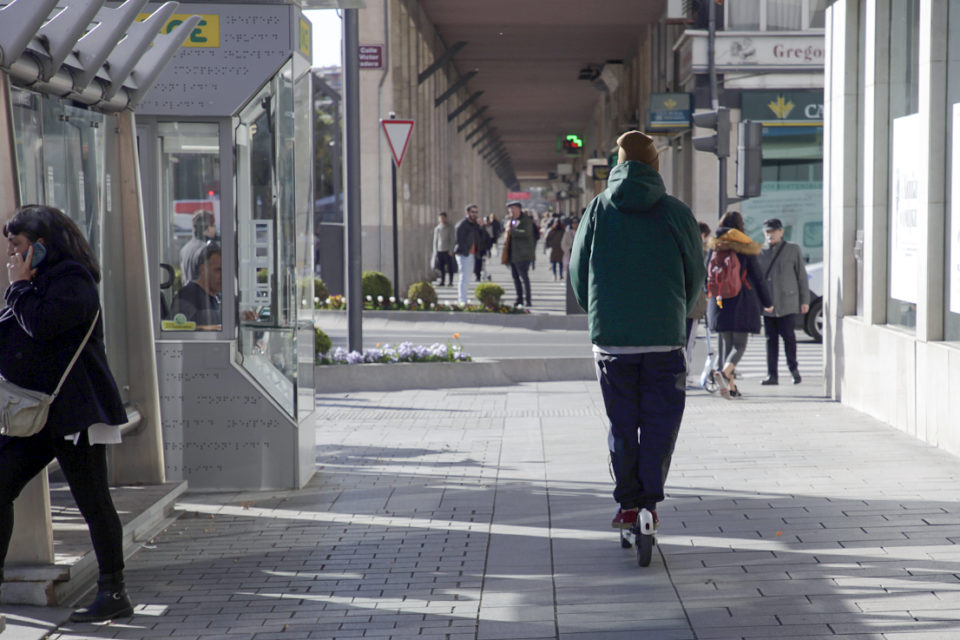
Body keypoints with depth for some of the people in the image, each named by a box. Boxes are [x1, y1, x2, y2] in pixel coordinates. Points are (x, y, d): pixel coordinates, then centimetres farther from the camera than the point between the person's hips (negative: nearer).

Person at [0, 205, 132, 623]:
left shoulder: (72, 279, -11)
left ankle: (114, 595, 4)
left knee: (92, 502, -4)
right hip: (34, 413, 10)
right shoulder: (38, 280, 19)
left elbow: (41, 323, -25)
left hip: (73, 412, -10)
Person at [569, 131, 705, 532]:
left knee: (622, 423, 11)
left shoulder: (598, 209, 3)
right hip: (665, 339, -1)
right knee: (660, 421, 8)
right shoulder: (676, 212, 0)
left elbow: (577, 273, 7)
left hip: (610, 337, 1)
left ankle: (629, 505, 12)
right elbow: (696, 277, 7)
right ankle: (650, 501, 2)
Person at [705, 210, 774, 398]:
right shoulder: (745, 249, -4)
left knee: (725, 343, 12)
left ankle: (730, 386, 10)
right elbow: (757, 277, 0)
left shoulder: (714, 247, 3)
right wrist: (767, 302, 10)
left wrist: (710, 297, 23)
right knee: (739, 345, 0)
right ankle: (724, 372, -26)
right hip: (742, 303, -3)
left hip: (719, 303, 3)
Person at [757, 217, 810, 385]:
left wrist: (805, 300, 2)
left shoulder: (793, 250, 5)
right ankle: (772, 375, 5)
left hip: (787, 301, -3)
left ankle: (793, 368, 12)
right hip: (767, 303, 3)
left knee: (787, 335, -8)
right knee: (771, 338, 2)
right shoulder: (760, 252, 11)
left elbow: (802, 276, 6)